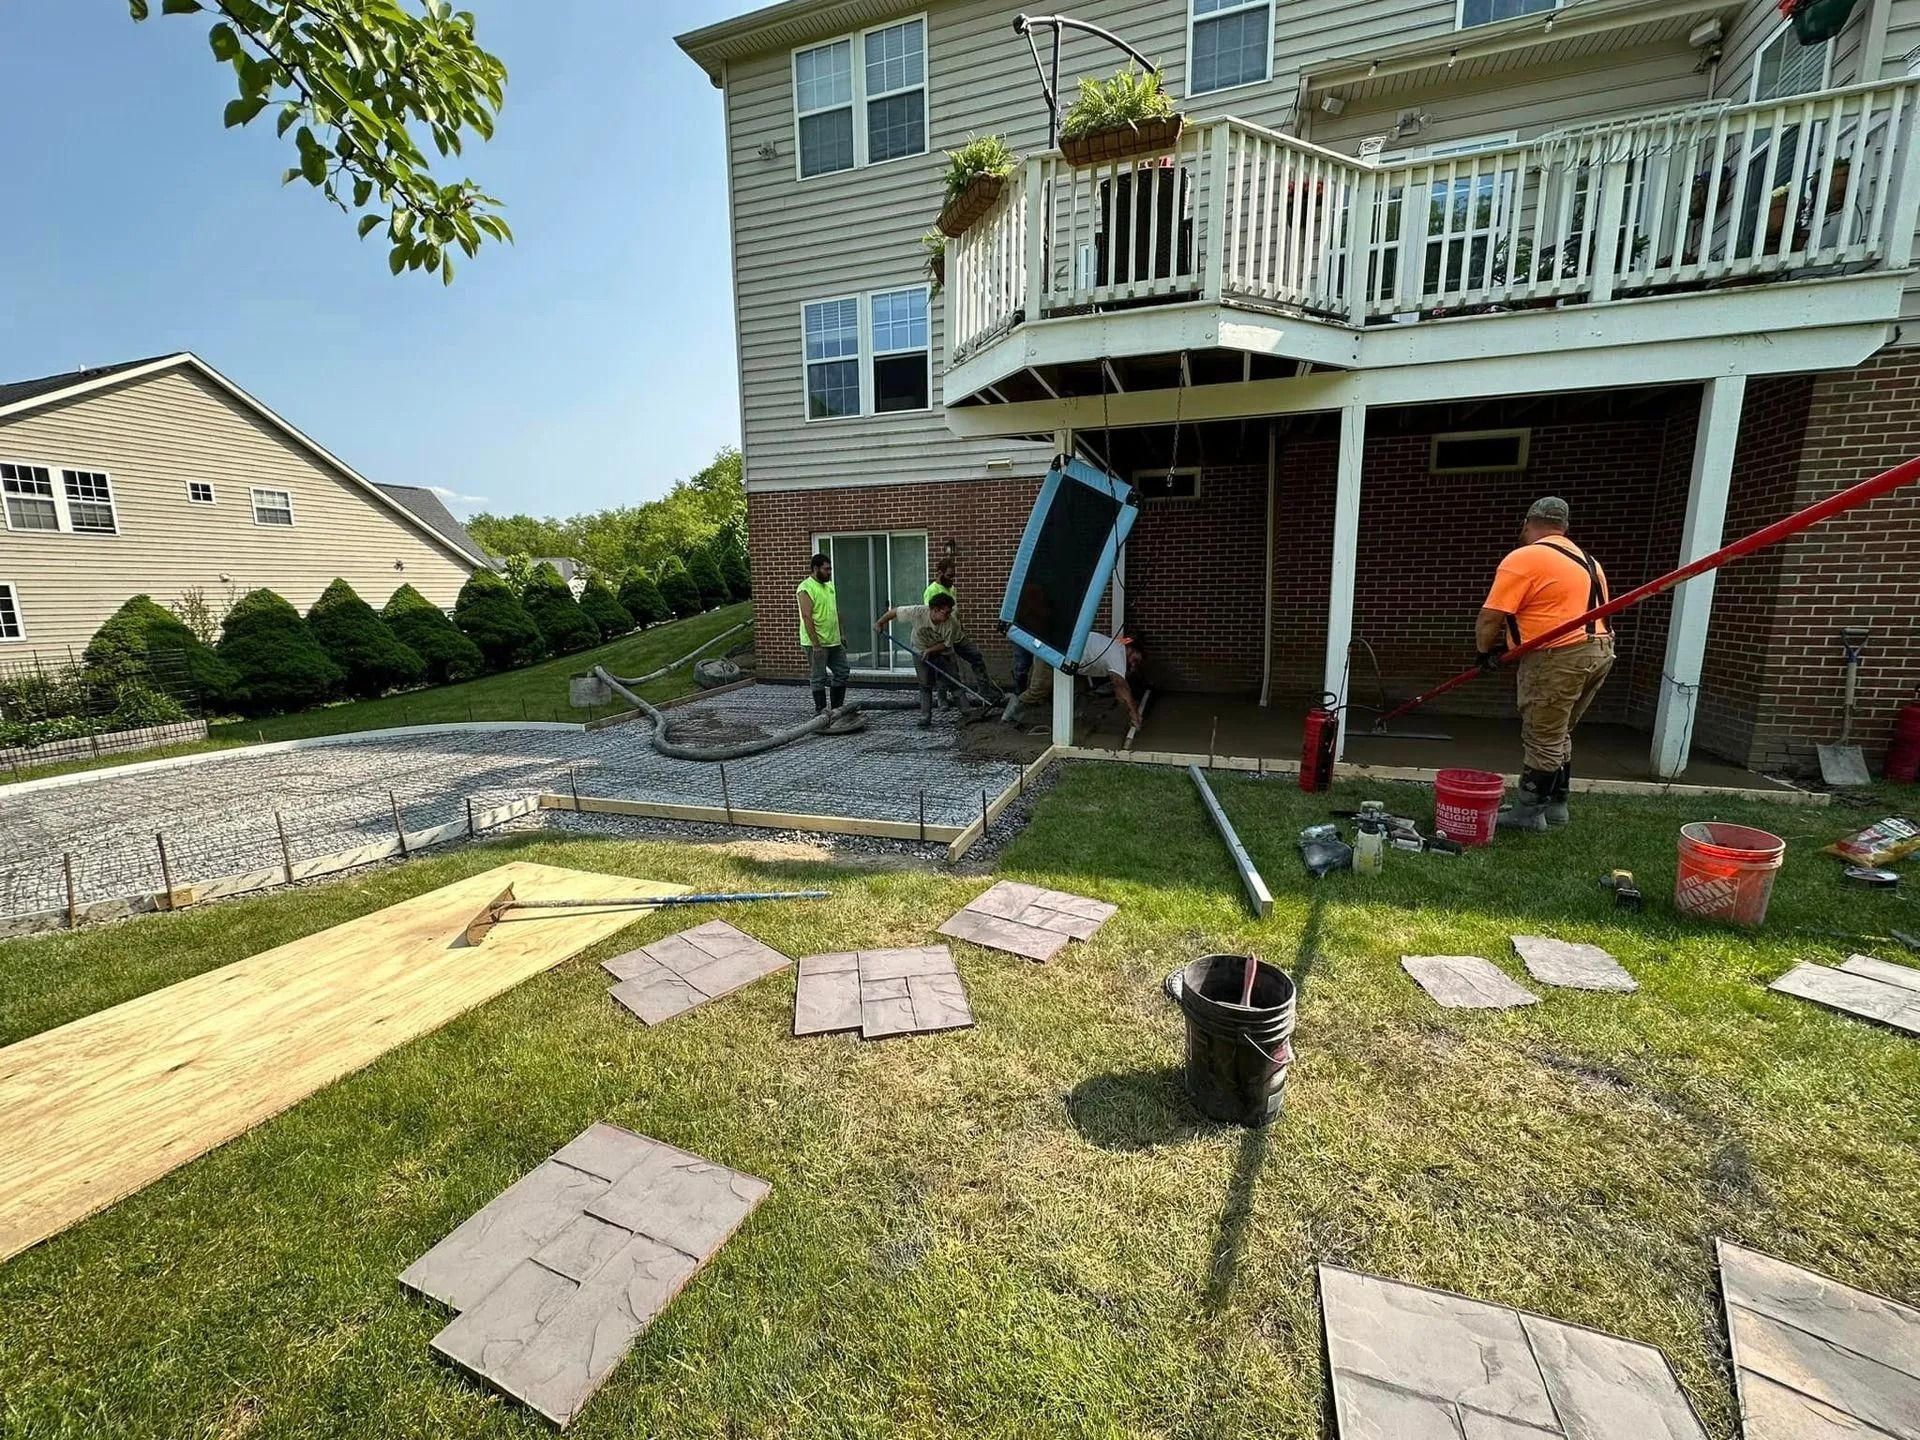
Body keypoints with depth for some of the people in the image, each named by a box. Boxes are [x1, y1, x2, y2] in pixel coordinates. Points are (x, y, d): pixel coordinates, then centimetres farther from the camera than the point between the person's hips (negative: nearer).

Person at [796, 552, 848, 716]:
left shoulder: (829, 585, 13)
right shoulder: (806, 589, -14)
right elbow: (807, 618, -20)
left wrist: (841, 635, 18)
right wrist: (816, 644, -24)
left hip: (834, 641, 9)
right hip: (817, 643, -9)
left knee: (842, 673, 11)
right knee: (818, 678, 1)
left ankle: (837, 708, 22)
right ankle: (821, 712, 10)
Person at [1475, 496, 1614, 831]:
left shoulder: (1523, 558, -9)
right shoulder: (1586, 560, 20)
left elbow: (1490, 617, -14)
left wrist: (1484, 650, 4)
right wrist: (1510, 641, 22)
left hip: (1560, 657, -9)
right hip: (1598, 651, 9)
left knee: (1542, 740, -1)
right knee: (1557, 735, 20)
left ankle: (1529, 813, 8)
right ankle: (1555, 805, 28)